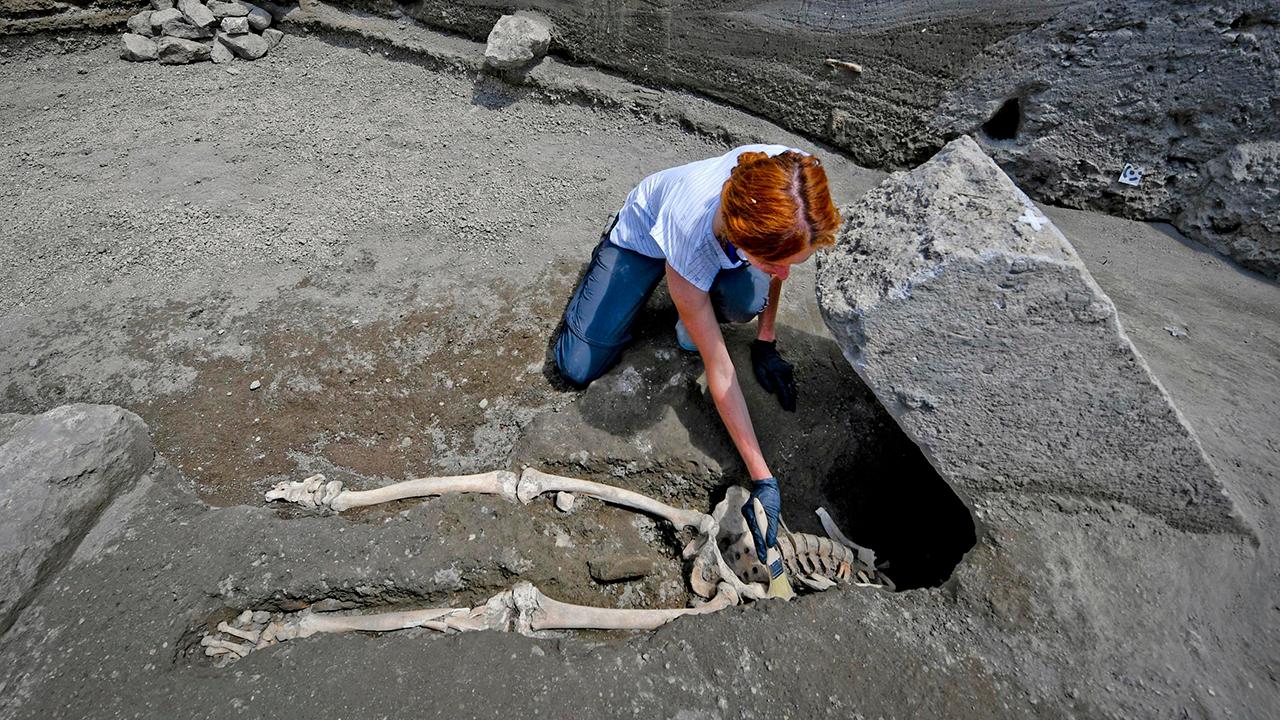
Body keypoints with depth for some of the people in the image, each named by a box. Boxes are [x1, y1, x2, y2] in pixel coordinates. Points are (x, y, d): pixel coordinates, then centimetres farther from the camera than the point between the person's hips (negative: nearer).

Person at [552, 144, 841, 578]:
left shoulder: (791, 177, -34)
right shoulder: (691, 239, -44)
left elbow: (782, 257, -8)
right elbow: (718, 369, -34)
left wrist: (765, 342, -8)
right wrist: (761, 477, -31)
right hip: (645, 236, -2)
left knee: (746, 301, -35)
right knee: (577, 368, -8)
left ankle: (700, 312, 4)